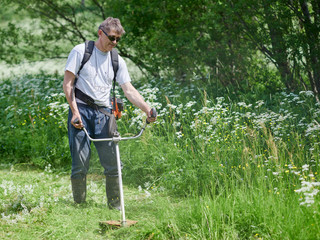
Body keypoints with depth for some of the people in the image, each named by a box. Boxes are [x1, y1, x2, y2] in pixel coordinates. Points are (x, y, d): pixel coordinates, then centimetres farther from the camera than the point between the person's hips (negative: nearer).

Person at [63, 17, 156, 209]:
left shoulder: (117, 61, 13)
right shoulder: (80, 51, 1)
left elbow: (129, 90, 7)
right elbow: (68, 84, -2)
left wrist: (147, 109, -9)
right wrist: (75, 112, -11)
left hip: (104, 113, 4)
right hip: (81, 110, -3)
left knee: (113, 162, -2)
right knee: (80, 163, -8)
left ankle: (115, 205, 12)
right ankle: (79, 204, 8)